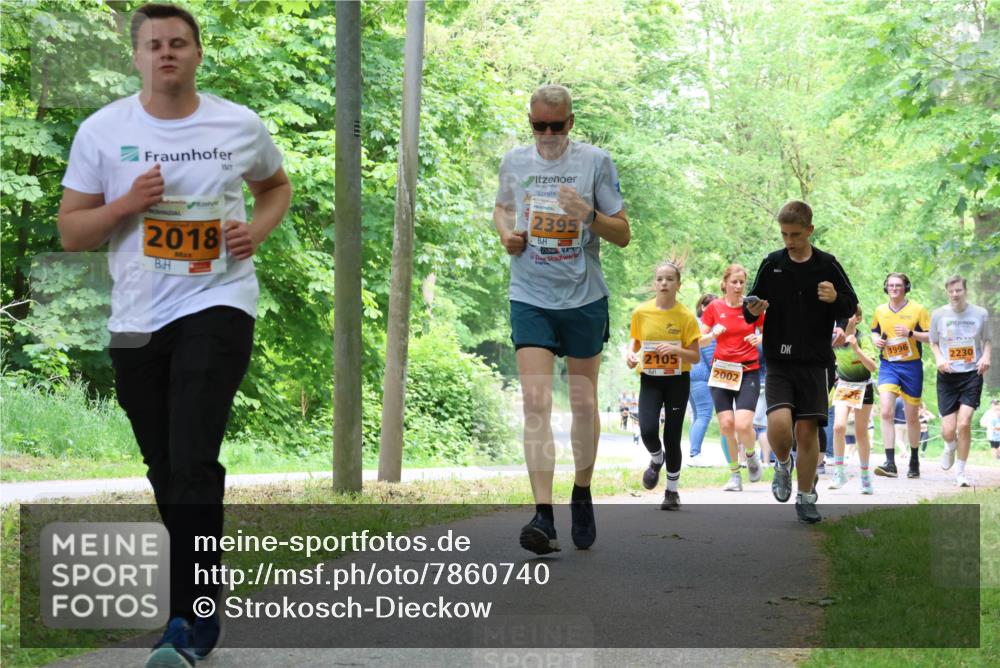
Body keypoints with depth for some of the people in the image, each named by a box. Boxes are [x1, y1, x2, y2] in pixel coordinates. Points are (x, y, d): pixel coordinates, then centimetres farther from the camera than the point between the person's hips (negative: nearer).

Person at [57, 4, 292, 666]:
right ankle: (204, 607, 29)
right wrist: (127, 204, -15)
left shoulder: (240, 126, 1)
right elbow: (71, 231, 3)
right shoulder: (102, 131, 1)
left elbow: (277, 185, 20)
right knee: (167, 475, 12)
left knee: (192, 465, -18)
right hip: (137, 320, 3)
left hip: (218, 305, -3)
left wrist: (257, 230, -1)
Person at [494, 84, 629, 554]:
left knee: (584, 403, 10)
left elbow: (623, 235, -1)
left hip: (584, 298, 0)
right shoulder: (514, 162, 5)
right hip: (530, 299, 1)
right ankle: (543, 516, -17)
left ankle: (582, 495, 32)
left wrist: (589, 215, -20)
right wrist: (505, 233, 3)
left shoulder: (595, 162, -3)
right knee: (536, 402, -12)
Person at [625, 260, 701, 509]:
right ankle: (656, 460, 18)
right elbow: (635, 339, 14)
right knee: (647, 430, -18)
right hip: (650, 380, 1)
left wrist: (676, 350, -23)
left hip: (677, 380, -1)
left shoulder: (686, 316, -8)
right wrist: (631, 353, -7)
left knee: (672, 437, 0)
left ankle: (672, 491, 18)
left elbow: (695, 357, -5)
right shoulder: (641, 312, -3)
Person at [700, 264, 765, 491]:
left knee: (743, 425, -16)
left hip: (748, 372, -2)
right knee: (726, 424, -4)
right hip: (721, 370, 2)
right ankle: (735, 475, 11)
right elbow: (699, 341, 5)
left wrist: (759, 339, -13)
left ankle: (751, 455, 17)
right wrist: (712, 335, -16)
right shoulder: (714, 307, 2)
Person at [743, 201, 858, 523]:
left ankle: (806, 497, 17)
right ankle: (783, 465, 12)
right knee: (779, 423, -20)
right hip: (778, 361, 0)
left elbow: (851, 307, 7)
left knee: (807, 430, 0)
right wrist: (752, 311, -16)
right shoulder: (772, 264, 2)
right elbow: (750, 312, 8)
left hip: (814, 362, 0)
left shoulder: (827, 266, 1)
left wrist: (835, 299, -14)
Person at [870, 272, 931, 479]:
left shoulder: (917, 310, -2)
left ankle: (914, 461, 28)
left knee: (912, 417, 9)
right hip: (888, 365, 2)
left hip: (911, 366, -1)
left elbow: (931, 336, -5)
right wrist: (876, 339, 1)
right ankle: (890, 463, -21)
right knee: (886, 411, -18)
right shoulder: (880, 311, 7)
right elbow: (874, 331, 24)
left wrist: (911, 333, -20)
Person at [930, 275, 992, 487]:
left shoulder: (980, 314, 1)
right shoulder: (938, 314, 1)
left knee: (964, 423, -15)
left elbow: (987, 340, 14)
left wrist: (986, 356, -7)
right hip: (947, 375, 1)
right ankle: (950, 447, 35)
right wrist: (939, 359, -7)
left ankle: (960, 472, 1)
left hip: (972, 374, -1)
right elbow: (933, 342, 13)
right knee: (948, 430, -5)